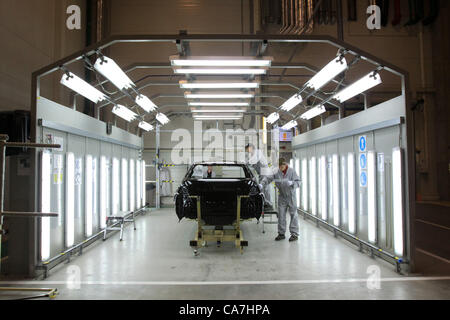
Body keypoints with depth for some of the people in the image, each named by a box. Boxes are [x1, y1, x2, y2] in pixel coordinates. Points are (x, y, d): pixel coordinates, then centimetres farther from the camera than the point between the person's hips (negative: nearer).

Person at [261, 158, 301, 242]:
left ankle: (294, 234, 8)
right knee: (281, 215, 6)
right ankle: (281, 233, 16)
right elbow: (268, 178, -1)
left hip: (291, 196, -3)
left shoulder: (291, 172, -9)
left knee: (293, 215, 0)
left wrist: (292, 183, -30)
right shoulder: (277, 173, -3)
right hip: (282, 197, 3)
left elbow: (298, 182, -11)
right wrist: (262, 184, -18)